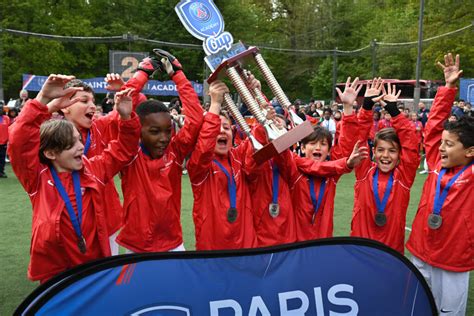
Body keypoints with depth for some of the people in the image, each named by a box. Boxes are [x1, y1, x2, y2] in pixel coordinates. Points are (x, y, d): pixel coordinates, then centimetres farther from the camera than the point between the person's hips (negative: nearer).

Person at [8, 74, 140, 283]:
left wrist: (126, 118, -12)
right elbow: (20, 141, -26)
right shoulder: (38, 178, -12)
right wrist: (43, 100, -35)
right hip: (54, 274, -3)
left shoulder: (93, 169, -1)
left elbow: (123, 150, 6)